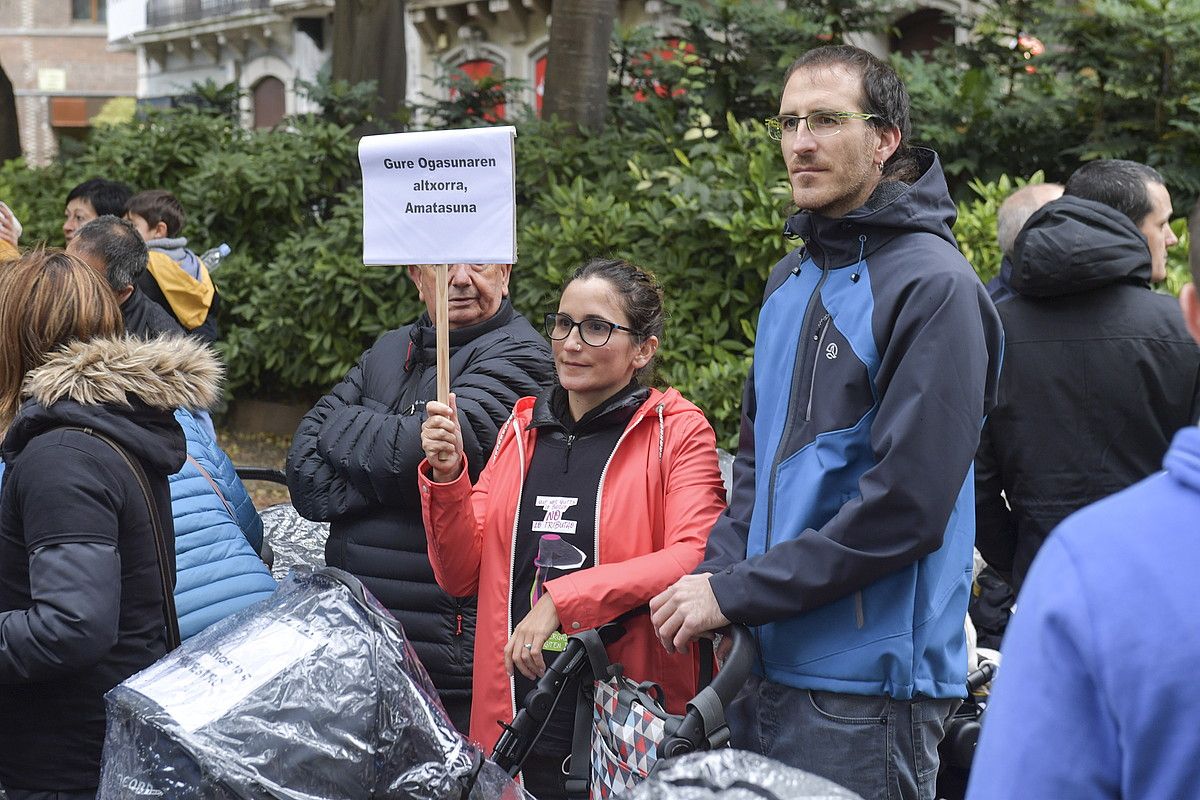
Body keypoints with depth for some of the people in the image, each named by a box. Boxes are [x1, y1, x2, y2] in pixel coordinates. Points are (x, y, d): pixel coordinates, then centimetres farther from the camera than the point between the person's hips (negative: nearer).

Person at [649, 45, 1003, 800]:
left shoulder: (931, 285, -13)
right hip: (765, 667, 8)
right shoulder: (792, 281, 14)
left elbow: (905, 504, -19)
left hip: (868, 684, -8)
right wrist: (717, 573, 1)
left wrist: (736, 595, -16)